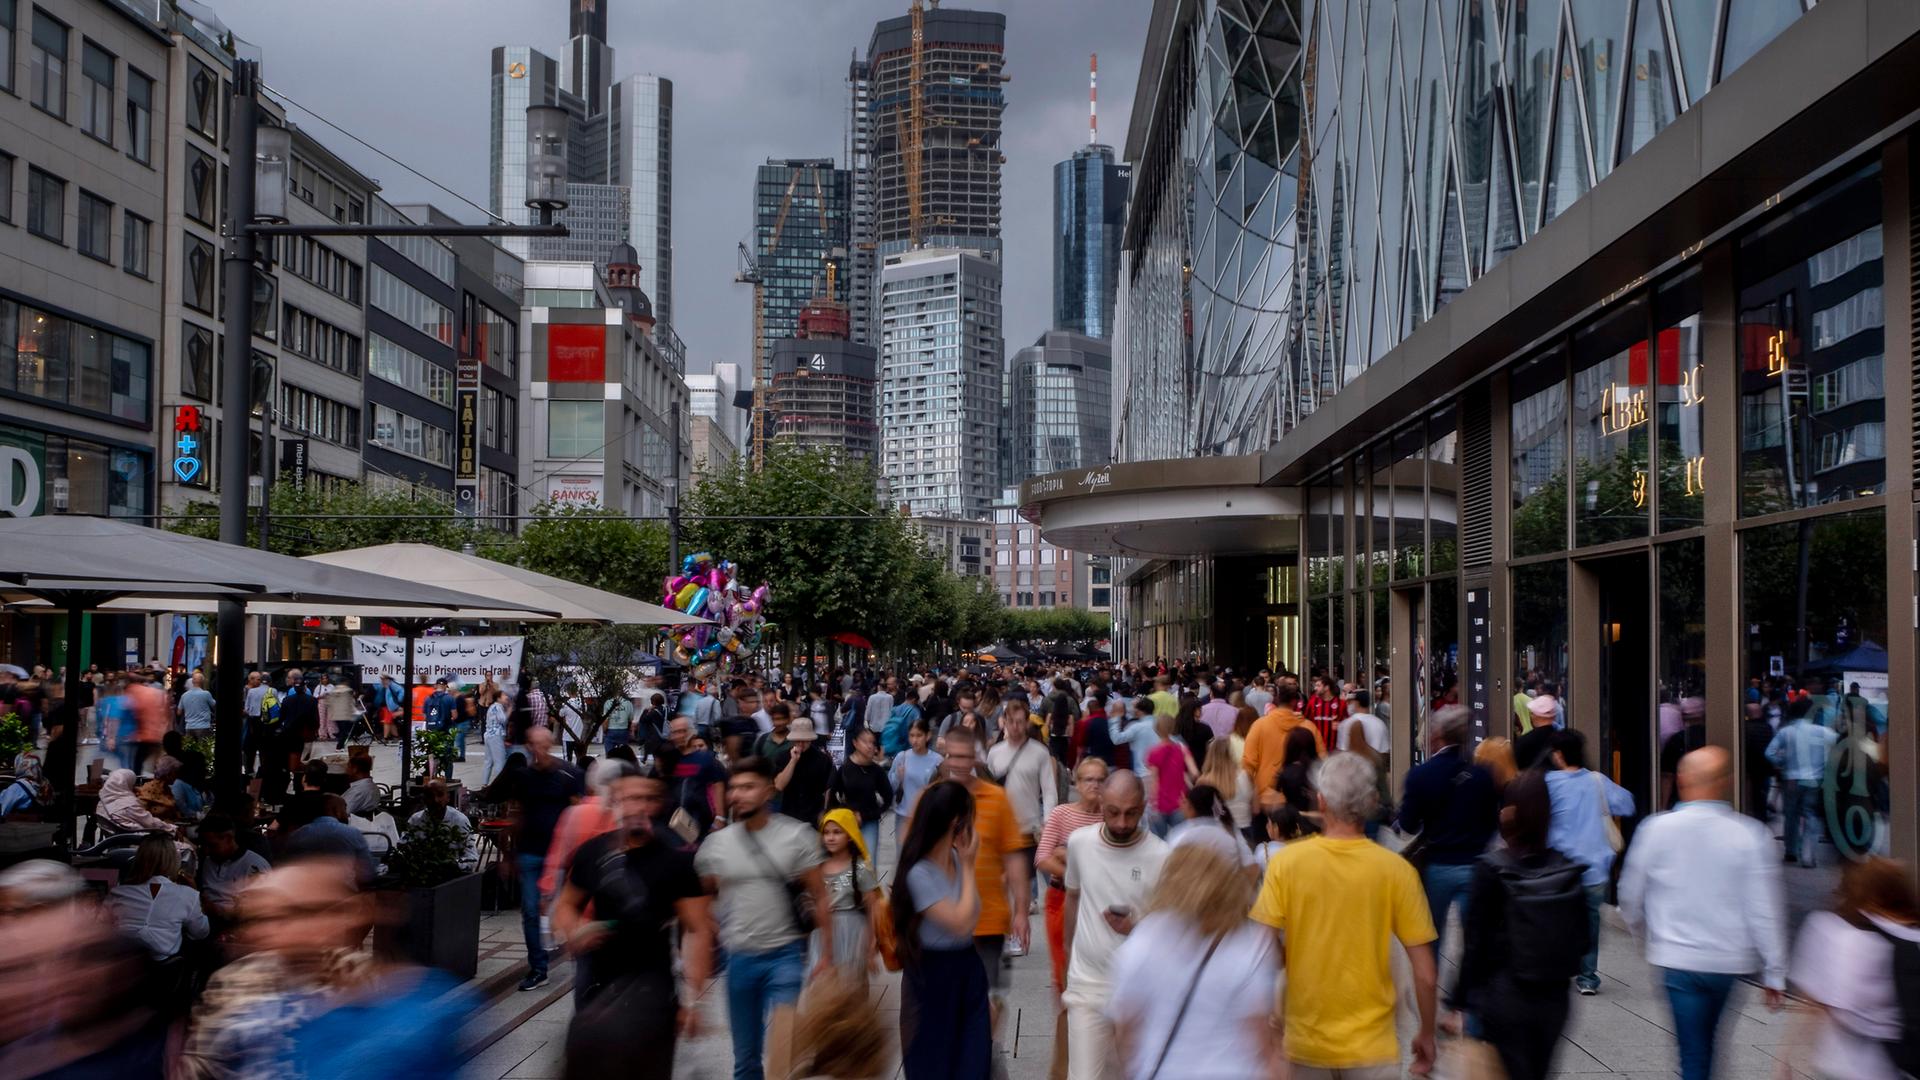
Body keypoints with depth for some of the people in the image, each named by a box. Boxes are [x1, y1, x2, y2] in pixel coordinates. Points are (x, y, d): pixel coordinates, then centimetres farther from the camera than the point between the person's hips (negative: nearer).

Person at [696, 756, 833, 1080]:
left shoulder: (797, 835, -8)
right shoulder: (715, 844, 0)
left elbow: (819, 897, -5)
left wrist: (826, 955, -7)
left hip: (786, 955, -3)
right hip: (739, 959, 3)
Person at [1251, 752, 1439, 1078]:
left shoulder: (1286, 861, -10)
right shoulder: (1396, 870, -11)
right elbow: (1424, 973, -8)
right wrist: (1426, 1035, 7)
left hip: (1306, 1040, 1)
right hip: (1371, 1043, -1)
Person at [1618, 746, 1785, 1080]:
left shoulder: (1656, 828, -9)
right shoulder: (1750, 835, -11)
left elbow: (1630, 896, 2)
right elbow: (1766, 911, -9)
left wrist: (1642, 929, 23)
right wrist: (1774, 973, 1)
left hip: (1677, 958, -1)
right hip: (1731, 961, 1)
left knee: (1693, 1052, 6)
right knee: (1708, 1040, 23)